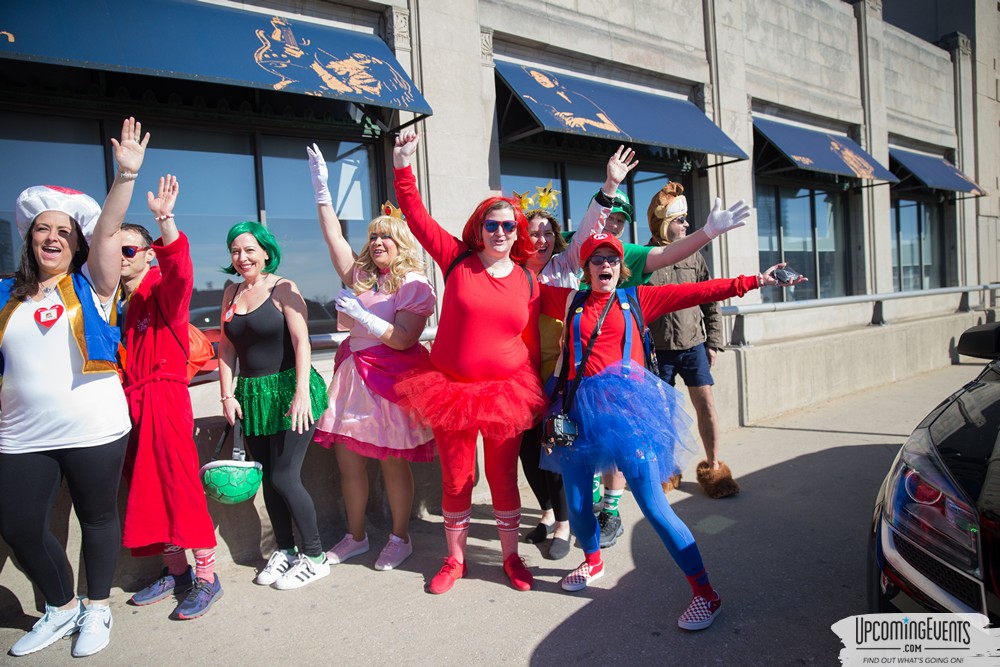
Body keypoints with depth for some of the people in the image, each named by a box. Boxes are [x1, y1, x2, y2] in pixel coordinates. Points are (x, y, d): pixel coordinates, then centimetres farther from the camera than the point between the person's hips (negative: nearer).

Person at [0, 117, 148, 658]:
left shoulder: (92, 285, -2)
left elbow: (108, 229, -15)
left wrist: (126, 173, -24)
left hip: (94, 430, -3)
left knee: (97, 517, 10)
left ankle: (96, 608, 31)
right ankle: (61, 608, 33)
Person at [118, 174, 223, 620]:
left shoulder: (163, 290, -6)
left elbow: (179, 271, -30)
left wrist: (165, 221, -41)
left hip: (165, 398, -7)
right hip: (129, 402, 8)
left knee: (180, 485, -6)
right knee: (146, 488, 12)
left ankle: (206, 577, 4)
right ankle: (175, 571, 25)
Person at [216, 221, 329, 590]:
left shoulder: (283, 289, -7)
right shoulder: (232, 292, 11)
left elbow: (301, 342, -15)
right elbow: (226, 348, 11)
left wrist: (302, 392, -24)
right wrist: (227, 394, 4)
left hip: (287, 390, -6)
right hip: (251, 394, 6)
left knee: (285, 477, -6)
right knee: (269, 477, 11)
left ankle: (315, 556, 10)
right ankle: (285, 550, 27)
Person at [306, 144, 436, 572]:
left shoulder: (414, 285, -7)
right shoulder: (362, 277, 12)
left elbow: (403, 339, -15)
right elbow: (334, 237, 12)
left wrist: (361, 315, -21)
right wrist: (321, 189, 10)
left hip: (390, 379, -6)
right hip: (354, 376, 7)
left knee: (392, 464, 2)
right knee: (347, 459, 9)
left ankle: (400, 539, 20)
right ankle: (355, 537, 26)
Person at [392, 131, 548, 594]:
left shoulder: (527, 281, 3)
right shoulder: (458, 260, -2)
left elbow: (532, 344, 7)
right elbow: (417, 217, -2)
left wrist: (535, 393, 8)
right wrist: (403, 170, -12)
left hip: (507, 392, 1)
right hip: (451, 389, 0)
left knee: (504, 476, 10)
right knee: (456, 478, 10)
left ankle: (511, 557, 30)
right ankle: (455, 559, 30)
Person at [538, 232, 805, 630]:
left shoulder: (637, 299, 7)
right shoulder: (571, 301, 10)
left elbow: (698, 292, 2)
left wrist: (752, 282, -3)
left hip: (626, 407, -2)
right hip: (582, 410, 3)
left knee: (653, 506, -7)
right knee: (576, 504, 10)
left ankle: (705, 593, 7)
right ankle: (592, 561, 42)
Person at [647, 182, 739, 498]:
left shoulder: (693, 256, 6)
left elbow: (710, 301, 10)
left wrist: (713, 342, 5)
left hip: (693, 345, 3)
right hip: (658, 350, -2)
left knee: (706, 404, 1)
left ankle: (713, 467, 17)